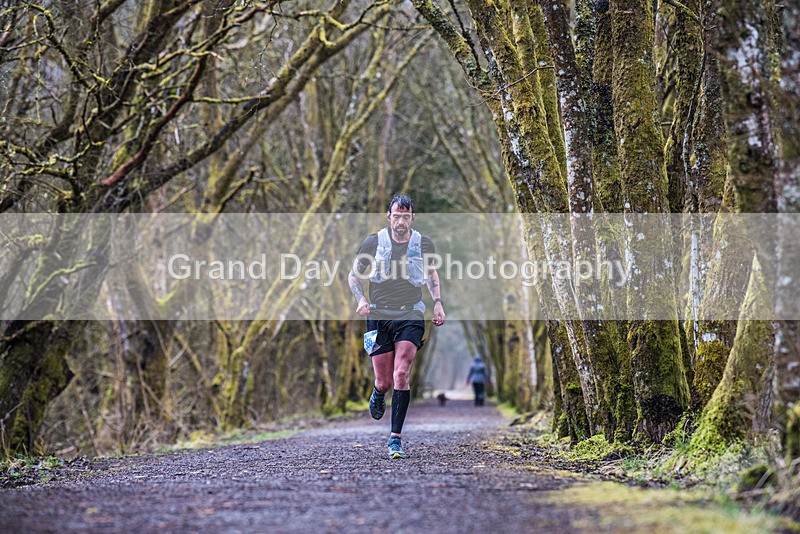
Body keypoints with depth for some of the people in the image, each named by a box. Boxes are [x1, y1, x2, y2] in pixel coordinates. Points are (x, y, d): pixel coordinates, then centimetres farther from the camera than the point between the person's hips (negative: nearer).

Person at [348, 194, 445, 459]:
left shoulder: (424, 244, 3)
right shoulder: (373, 242, -1)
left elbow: (432, 273, 22)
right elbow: (354, 274, 9)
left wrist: (437, 302, 9)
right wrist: (361, 299, -8)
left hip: (411, 317, 0)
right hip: (379, 316, 0)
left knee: (401, 375, -17)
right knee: (384, 381, 2)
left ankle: (395, 438, -10)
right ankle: (378, 394, 43)